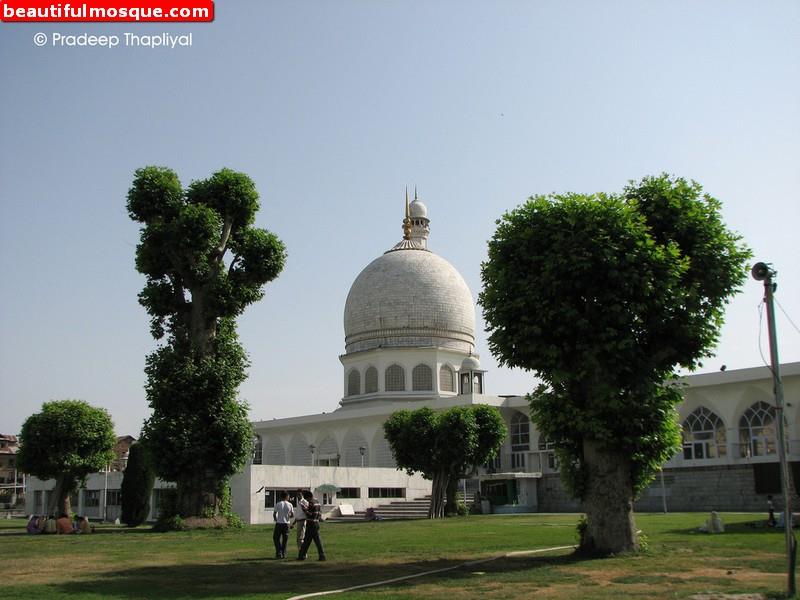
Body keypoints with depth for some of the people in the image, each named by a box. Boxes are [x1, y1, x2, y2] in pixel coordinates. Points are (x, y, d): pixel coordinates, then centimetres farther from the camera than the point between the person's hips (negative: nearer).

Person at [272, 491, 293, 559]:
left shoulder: (278, 504, -4)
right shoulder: (289, 505, 0)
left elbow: (274, 514, -1)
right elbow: (292, 514, 6)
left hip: (279, 523, -2)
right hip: (286, 524, 2)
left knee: (276, 538, 8)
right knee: (285, 540, 10)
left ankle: (279, 553, 0)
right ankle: (283, 554, 11)